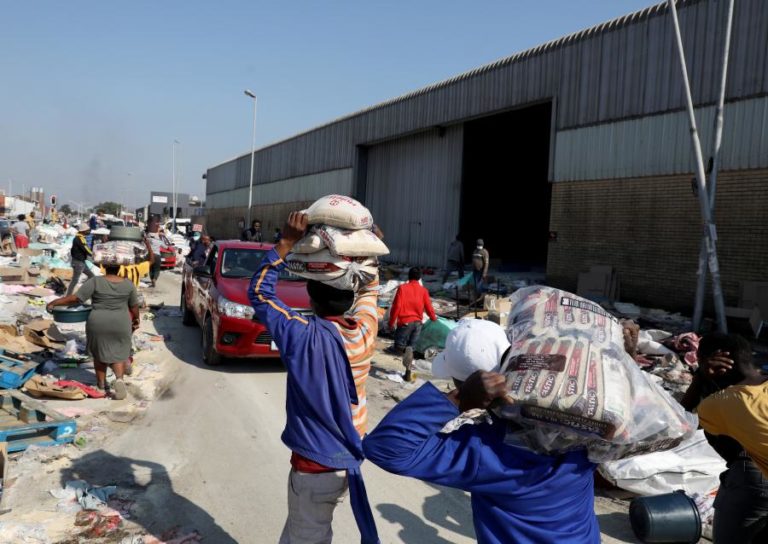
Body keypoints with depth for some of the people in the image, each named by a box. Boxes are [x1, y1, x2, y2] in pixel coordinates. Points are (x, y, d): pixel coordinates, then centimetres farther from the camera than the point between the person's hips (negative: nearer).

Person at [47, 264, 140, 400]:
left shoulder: (95, 282, -10)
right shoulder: (128, 284, -2)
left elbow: (76, 298, -13)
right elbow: (134, 306, 6)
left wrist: (54, 303, -3)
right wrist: (136, 320, 22)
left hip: (98, 323, -1)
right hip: (120, 324, 1)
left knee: (100, 352, 17)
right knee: (118, 353, 11)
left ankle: (101, 384, 26)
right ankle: (119, 378, -12)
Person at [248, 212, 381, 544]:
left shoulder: (305, 337, -25)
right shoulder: (365, 328, -10)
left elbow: (259, 293, -12)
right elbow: (370, 287, 11)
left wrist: (287, 242, -15)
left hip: (316, 464, -6)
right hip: (352, 455, 6)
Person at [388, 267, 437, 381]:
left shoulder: (402, 288, -6)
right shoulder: (423, 290, 1)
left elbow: (396, 306, -10)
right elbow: (428, 307, 6)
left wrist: (391, 322, 0)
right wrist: (433, 318, 26)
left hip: (405, 322, -3)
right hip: (417, 323, 3)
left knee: (398, 347, 8)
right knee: (410, 348, 13)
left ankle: (406, 350, -26)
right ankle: (408, 374, 9)